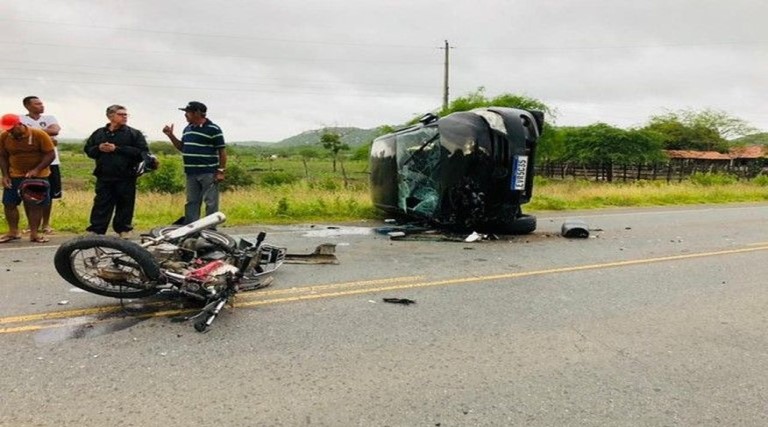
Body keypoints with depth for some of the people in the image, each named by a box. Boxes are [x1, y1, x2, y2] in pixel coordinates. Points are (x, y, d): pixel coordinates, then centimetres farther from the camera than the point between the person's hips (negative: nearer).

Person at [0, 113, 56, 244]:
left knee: (36, 205, 0)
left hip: (38, 176, -3)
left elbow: (50, 154, -14)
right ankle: (13, 232, 18)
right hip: (14, 176, 3)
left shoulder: (39, 135, -15)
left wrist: (36, 170, -24)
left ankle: (34, 233, 8)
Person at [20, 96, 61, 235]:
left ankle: (46, 224, 19)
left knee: (48, 195, 7)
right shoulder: (21, 120, 2)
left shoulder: (49, 118, 10)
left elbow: (55, 130, -11)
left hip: (50, 162, 2)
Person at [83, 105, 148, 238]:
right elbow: (88, 149, 18)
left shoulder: (134, 134, 2)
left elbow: (142, 152, -11)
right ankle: (95, 230, 8)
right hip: (104, 178, 2)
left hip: (125, 178, -2)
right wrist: (99, 148, -6)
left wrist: (117, 149, -13)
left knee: (124, 205, 4)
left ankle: (123, 230, 17)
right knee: (101, 205, 4)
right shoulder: (99, 133, 14)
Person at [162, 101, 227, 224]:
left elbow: (222, 151, -9)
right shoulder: (187, 129, 15)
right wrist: (171, 136, 12)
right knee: (191, 202, 12)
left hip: (208, 173, -7)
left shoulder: (213, 129, -8)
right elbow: (182, 148, 25)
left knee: (211, 203, -2)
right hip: (191, 173, 8)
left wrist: (221, 171, -13)